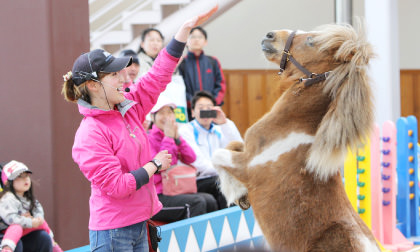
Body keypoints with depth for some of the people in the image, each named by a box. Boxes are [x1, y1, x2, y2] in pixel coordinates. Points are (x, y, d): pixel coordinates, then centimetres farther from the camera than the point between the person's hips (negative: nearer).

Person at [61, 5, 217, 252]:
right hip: (113, 232, -8)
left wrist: (186, 28, 8)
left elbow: (159, 75, 10)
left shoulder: (129, 108, 6)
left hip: (139, 223, 8)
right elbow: (115, 185, -22)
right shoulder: (90, 134, -17)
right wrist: (155, 165, -10)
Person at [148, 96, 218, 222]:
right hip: (157, 197, -7)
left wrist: (177, 137, -5)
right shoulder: (150, 138, -8)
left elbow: (191, 159, 5)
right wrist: (168, 138, -13)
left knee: (209, 200, -13)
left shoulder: (173, 137, 16)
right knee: (197, 202, -25)